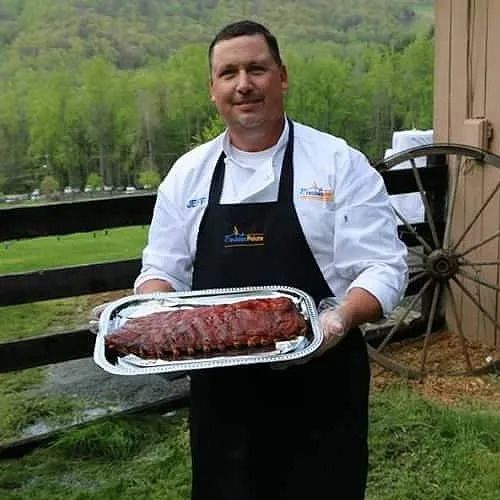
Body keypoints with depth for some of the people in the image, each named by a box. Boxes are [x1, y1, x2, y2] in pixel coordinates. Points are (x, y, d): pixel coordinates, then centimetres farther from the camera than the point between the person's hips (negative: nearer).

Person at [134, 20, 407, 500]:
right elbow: (163, 271, 10)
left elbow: (383, 267, -8)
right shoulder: (188, 173, 5)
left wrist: (342, 317, -27)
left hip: (319, 384, -3)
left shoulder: (340, 163, -5)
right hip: (220, 388, 3)